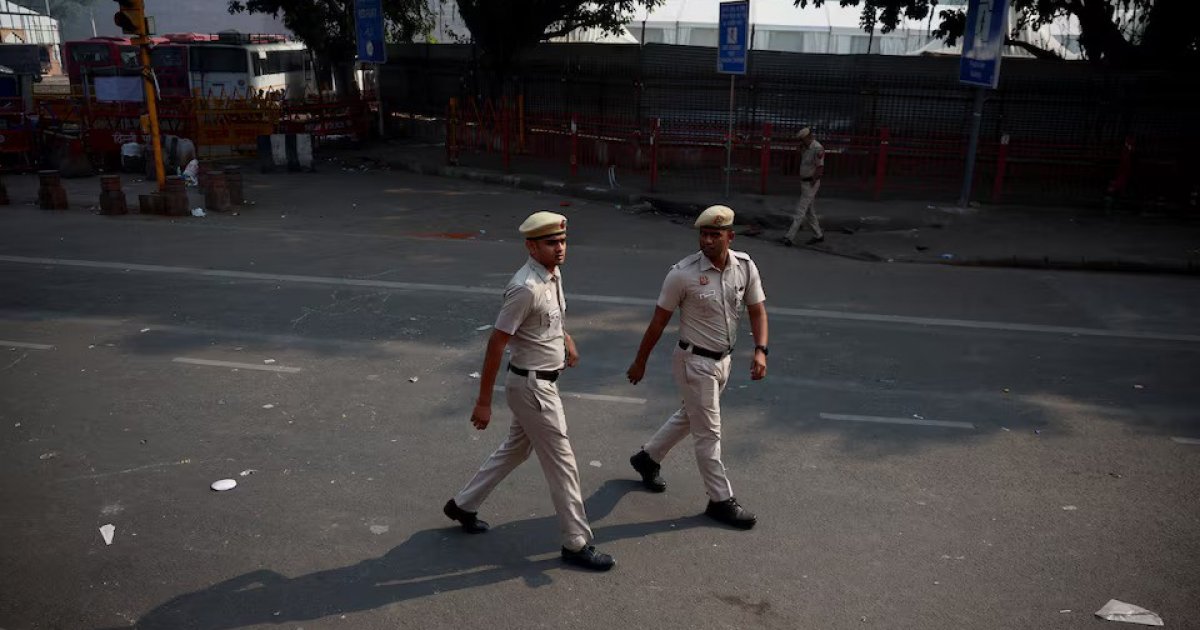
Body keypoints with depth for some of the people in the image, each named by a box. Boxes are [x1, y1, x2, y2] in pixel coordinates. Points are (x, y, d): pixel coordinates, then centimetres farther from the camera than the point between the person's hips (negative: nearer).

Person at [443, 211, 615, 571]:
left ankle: (463, 505, 39)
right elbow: (496, 343, -22)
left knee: (516, 449, 23)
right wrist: (484, 401, -19)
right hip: (532, 386, -9)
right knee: (561, 463, 1)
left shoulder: (554, 274, 3)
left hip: (544, 382, 9)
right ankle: (576, 544, 15)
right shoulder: (526, 288, -25)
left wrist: (564, 337, 10)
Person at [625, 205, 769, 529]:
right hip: (695, 361, -6)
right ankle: (720, 500, 16)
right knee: (709, 432, 2)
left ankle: (647, 458, 46)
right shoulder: (683, 273, -20)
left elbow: (757, 311, 2)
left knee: (689, 417, 24)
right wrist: (640, 363, -4)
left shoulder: (745, 266, -6)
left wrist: (760, 351, -13)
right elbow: (659, 321, -11)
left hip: (722, 360, 6)